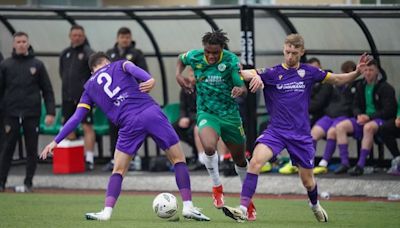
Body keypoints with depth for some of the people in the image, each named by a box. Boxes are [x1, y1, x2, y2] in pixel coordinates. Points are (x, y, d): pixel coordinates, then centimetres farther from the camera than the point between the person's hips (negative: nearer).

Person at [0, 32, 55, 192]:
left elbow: (47, 90, 6)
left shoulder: (37, 65, 5)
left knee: (32, 149, 2)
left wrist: (50, 112, -3)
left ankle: (28, 182, 9)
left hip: (32, 114, 0)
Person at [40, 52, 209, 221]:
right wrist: (150, 79, -22)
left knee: (118, 171, 15)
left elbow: (76, 117, 19)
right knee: (178, 159, 10)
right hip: (151, 112, 0)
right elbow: (133, 69, -3)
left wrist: (56, 141, 25)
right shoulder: (118, 66, 21)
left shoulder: (89, 88, 23)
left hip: (129, 124, 0)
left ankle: (107, 211, -1)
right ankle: (188, 206, 0)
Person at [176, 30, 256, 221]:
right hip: (206, 113, 0)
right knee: (209, 147, -30)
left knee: (240, 160, 12)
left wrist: (240, 90, -40)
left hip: (230, 114, 0)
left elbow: (243, 88, -17)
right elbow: (181, 59, 16)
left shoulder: (231, 60, -16)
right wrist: (179, 75, -1)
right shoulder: (194, 57, -9)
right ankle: (217, 186, -6)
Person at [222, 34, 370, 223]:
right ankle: (243, 209, -27)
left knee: (307, 180, 10)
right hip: (276, 130, -1)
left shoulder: (308, 72, 2)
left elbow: (337, 80, 13)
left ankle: (315, 204, 45)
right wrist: (255, 76, -35)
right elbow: (243, 73, -13)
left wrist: (357, 73, -4)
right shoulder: (272, 73, -3)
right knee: (256, 161, -26)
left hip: (301, 134, 1)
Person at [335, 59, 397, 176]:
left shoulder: (386, 88, -7)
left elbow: (388, 111, -13)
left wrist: (369, 117, -21)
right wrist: (359, 115, -8)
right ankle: (344, 163, -19)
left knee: (368, 127, -40)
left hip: (381, 119, -7)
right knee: (340, 126, -15)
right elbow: (356, 106, 17)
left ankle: (360, 165, -39)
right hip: (363, 118, 7)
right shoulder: (361, 86, 12)